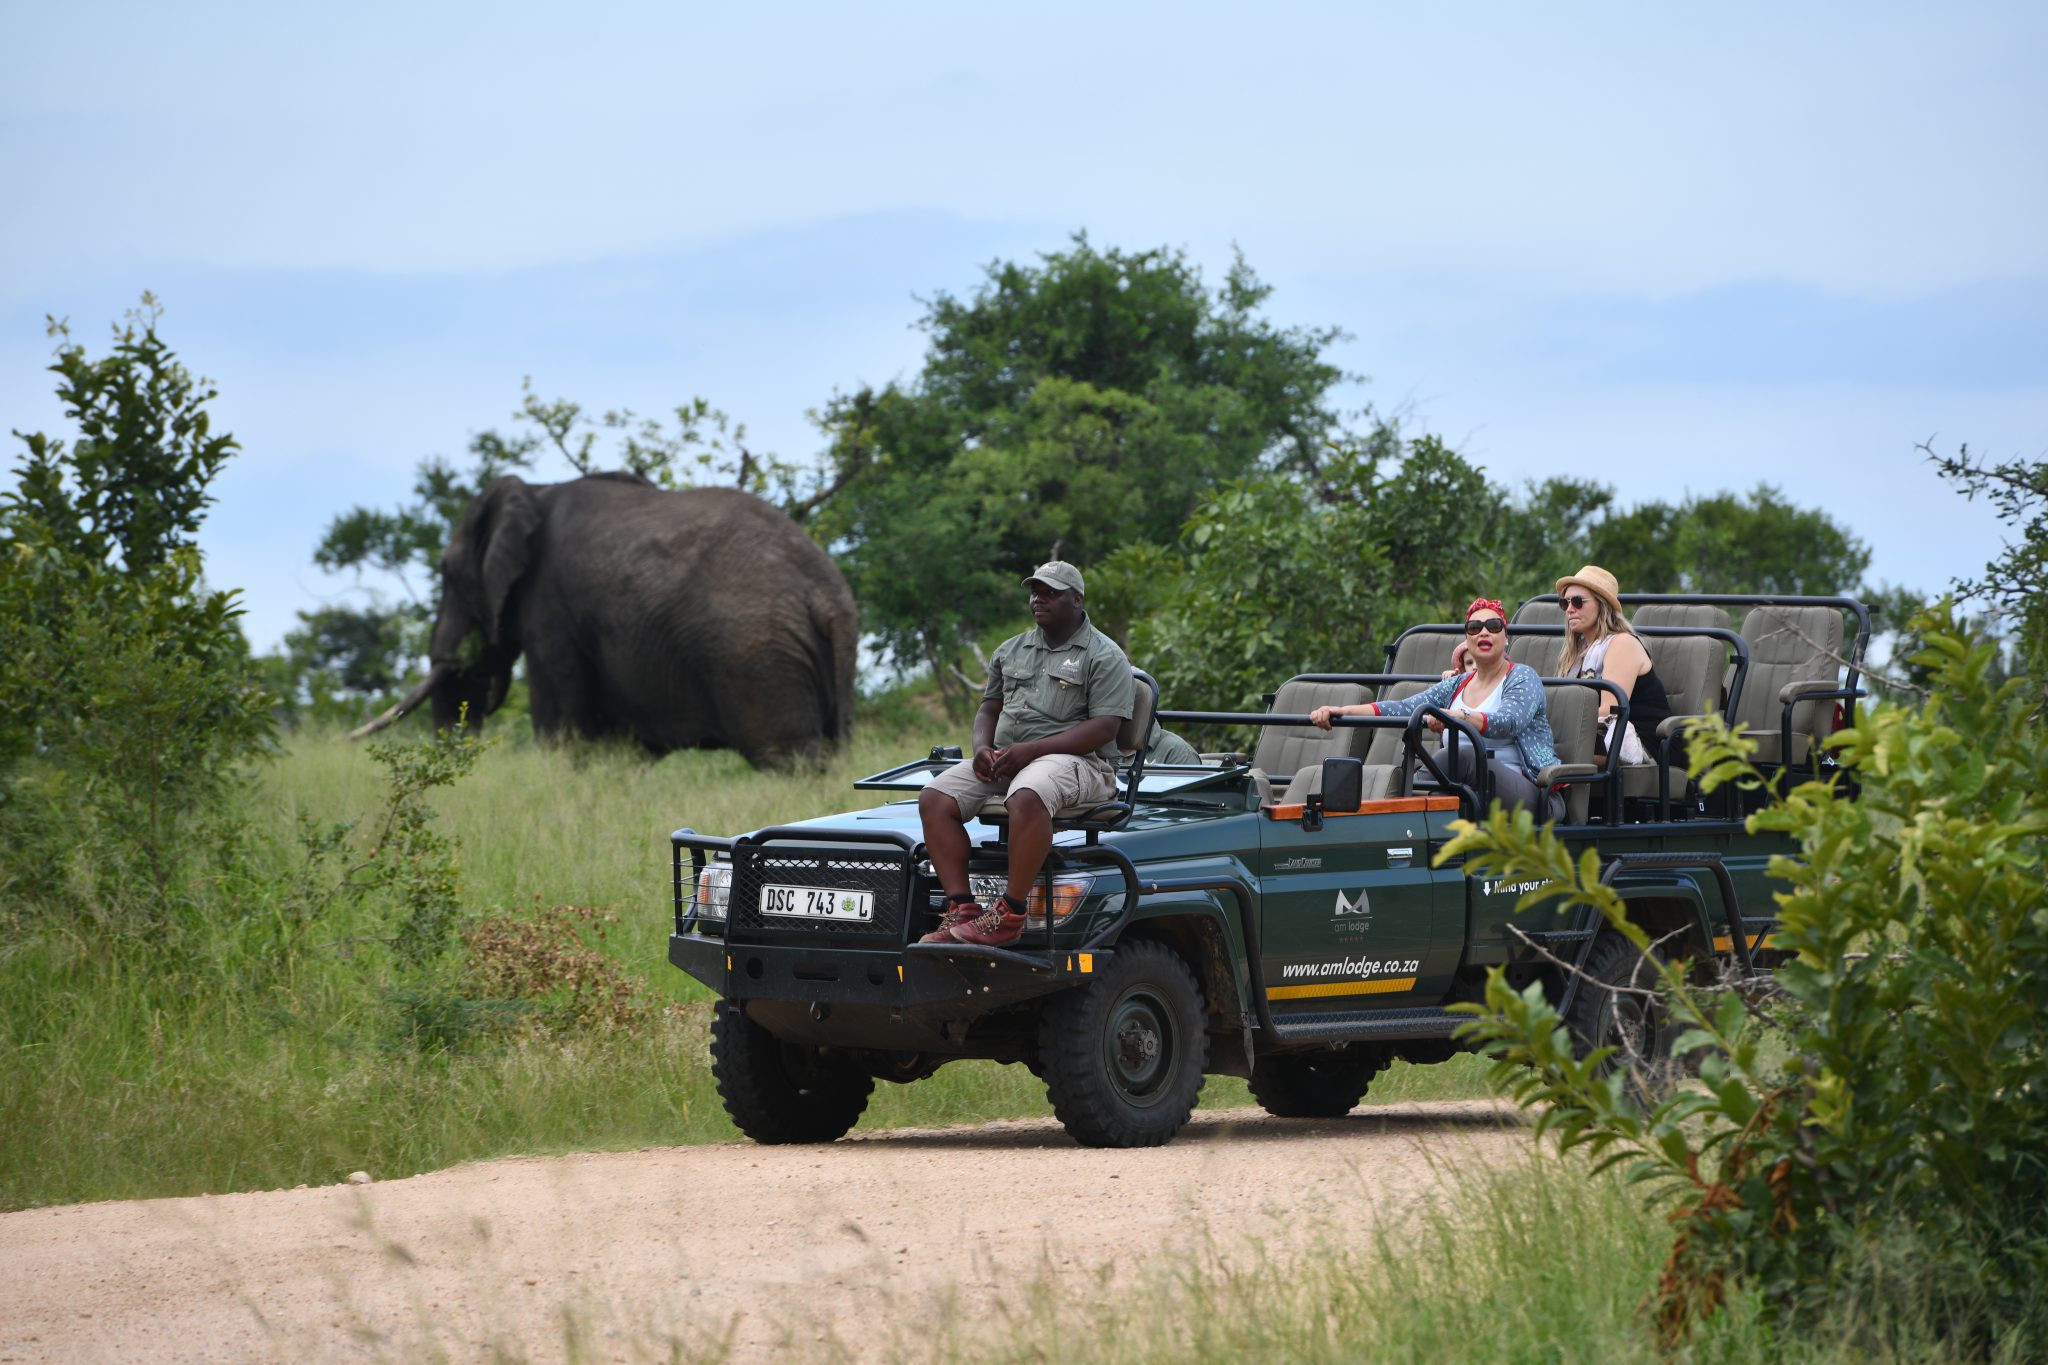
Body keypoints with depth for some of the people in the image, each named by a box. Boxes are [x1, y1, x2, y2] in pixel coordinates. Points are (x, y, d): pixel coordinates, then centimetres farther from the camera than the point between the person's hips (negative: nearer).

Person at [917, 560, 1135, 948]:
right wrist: (982, 747, -1)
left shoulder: (1104, 657, -1)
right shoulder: (1010, 651, 21)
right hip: (1003, 758, 7)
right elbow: (989, 708, 24)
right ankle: (962, 908, -23)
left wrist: (1030, 750, -19)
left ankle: (1010, 915, -36)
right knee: (934, 798, -15)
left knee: (1027, 797, -41)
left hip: (1076, 760, -7)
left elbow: (1103, 728, -12)